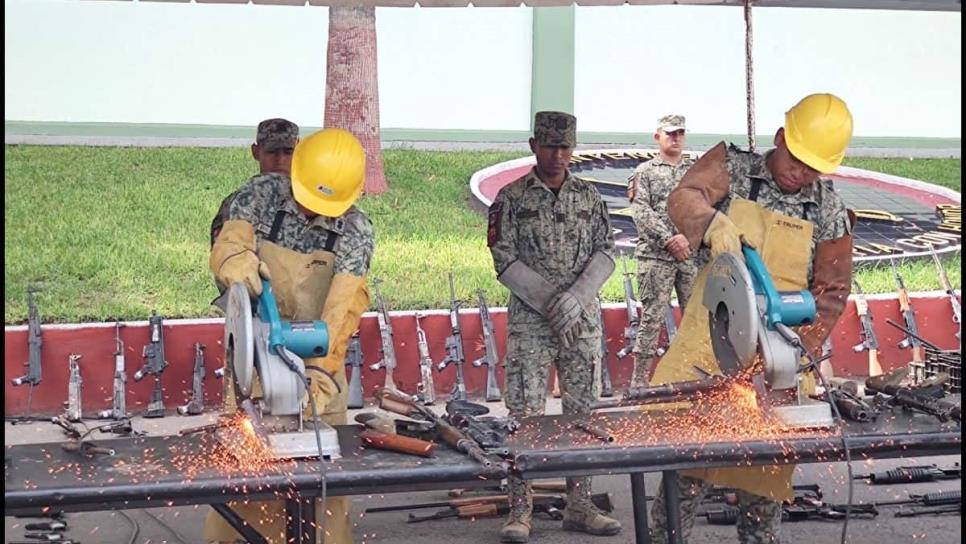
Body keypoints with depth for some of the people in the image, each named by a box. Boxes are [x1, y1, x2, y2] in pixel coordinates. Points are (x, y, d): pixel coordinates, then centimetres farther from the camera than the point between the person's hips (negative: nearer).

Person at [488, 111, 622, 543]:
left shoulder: (588, 197, 9)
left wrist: (575, 297, -12)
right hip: (529, 322, -3)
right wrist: (553, 301, -14)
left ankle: (579, 506, 15)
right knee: (525, 413, -5)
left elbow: (604, 254, 5)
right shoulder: (512, 198, -1)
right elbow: (505, 263, -6)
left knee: (581, 411, 6)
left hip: (583, 321, 3)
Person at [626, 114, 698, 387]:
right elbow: (641, 212, -4)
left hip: (692, 254, 3)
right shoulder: (644, 172, 7)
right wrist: (669, 239, -15)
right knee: (652, 318, -4)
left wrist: (688, 237, -11)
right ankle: (639, 380, 0)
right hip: (655, 255, -3)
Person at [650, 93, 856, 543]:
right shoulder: (733, 166, 1)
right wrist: (712, 222, -35)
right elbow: (683, 198, -13)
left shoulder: (830, 213, 3)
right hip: (708, 345, -1)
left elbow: (830, 293, 5)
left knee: (765, 472, 5)